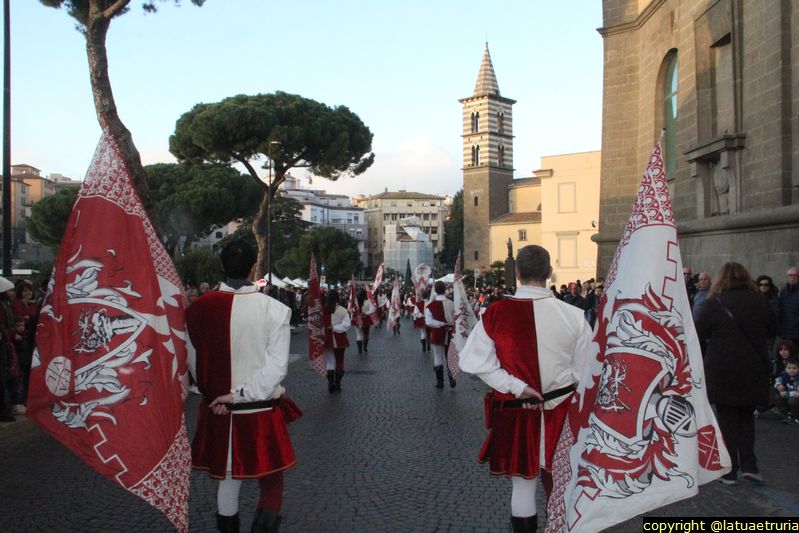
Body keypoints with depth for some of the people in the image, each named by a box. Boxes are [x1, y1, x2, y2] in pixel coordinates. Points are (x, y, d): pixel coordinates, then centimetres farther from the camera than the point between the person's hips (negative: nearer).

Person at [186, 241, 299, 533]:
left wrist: (214, 393, 13)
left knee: (227, 479, 19)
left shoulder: (198, 308, -8)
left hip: (216, 411, 3)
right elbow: (276, 368, -16)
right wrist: (241, 394, -10)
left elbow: (194, 363, 3)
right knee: (271, 480, 14)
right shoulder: (274, 309, -15)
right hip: (261, 412, -2)